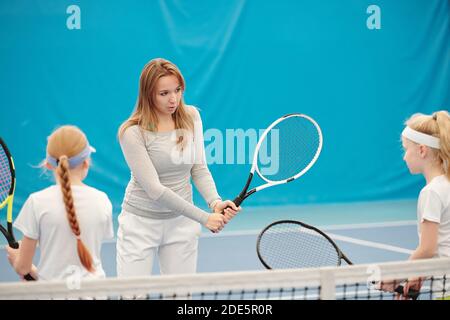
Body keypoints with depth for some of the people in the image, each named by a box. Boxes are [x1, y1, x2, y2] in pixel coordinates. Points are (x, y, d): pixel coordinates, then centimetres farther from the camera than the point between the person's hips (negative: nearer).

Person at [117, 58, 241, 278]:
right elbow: (154, 189, -22)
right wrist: (203, 217, -25)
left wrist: (215, 202, -21)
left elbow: (199, 169, -1)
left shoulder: (191, 117, -2)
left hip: (181, 222, 4)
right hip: (141, 221, -4)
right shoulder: (132, 132, -18)